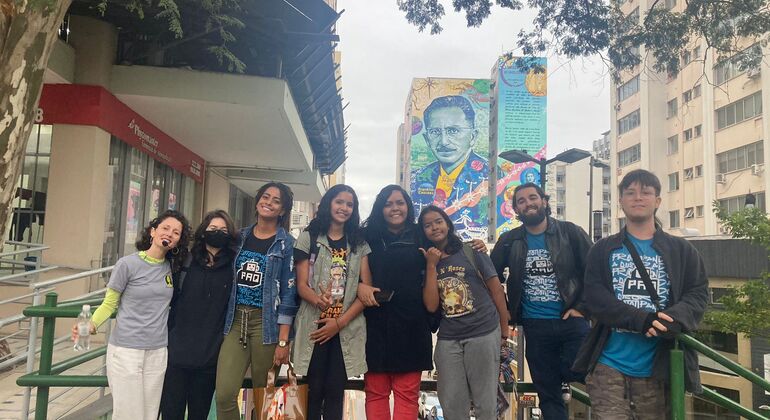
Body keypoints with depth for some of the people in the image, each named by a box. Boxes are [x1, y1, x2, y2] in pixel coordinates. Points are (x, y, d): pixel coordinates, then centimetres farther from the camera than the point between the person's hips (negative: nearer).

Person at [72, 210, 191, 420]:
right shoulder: (128, 264, -7)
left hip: (158, 352, 4)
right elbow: (109, 304, -2)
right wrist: (92, 325, -18)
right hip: (126, 350, -4)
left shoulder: (172, 267, 5)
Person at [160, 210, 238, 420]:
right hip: (177, 351, 1)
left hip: (210, 355, 0)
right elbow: (170, 299, 8)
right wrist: (167, 336, 4)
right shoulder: (186, 262, 3)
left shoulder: (233, 268, 1)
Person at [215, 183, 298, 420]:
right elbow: (229, 280, 16)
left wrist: (283, 341, -11)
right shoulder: (240, 237, 10)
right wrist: (223, 320, 11)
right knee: (224, 394, -6)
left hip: (266, 323, -3)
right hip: (235, 320, 3)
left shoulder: (286, 244, -2)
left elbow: (288, 294, -6)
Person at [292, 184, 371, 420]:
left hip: (346, 328, 1)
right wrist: (318, 300, -25)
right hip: (314, 326, -1)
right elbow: (301, 285, -1)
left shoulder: (359, 243, 10)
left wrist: (339, 322, -9)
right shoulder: (309, 237, 6)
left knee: (335, 392, 6)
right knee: (314, 391, 1)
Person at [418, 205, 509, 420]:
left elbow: (496, 289, 3)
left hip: (484, 334, -3)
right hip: (447, 340, 3)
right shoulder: (425, 263, 6)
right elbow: (431, 305, -5)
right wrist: (431, 265, -7)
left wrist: (504, 328, 4)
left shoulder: (471, 252, -1)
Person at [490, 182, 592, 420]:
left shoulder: (570, 232, -3)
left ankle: (563, 378, 22)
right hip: (534, 326, 2)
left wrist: (582, 308, -5)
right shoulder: (509, 241, 3)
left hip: (571, 320, -2)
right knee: (548, 395, 10)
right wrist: (506, 311, 8)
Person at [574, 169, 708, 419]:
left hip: (659, 366, 1)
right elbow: (594, 296, -4)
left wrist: (672, 321, -22)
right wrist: (640, 319, -20)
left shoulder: (682, 251, 11)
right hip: (610, 364, -1)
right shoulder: (603, 250, 8)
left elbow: (698, 294, 0)